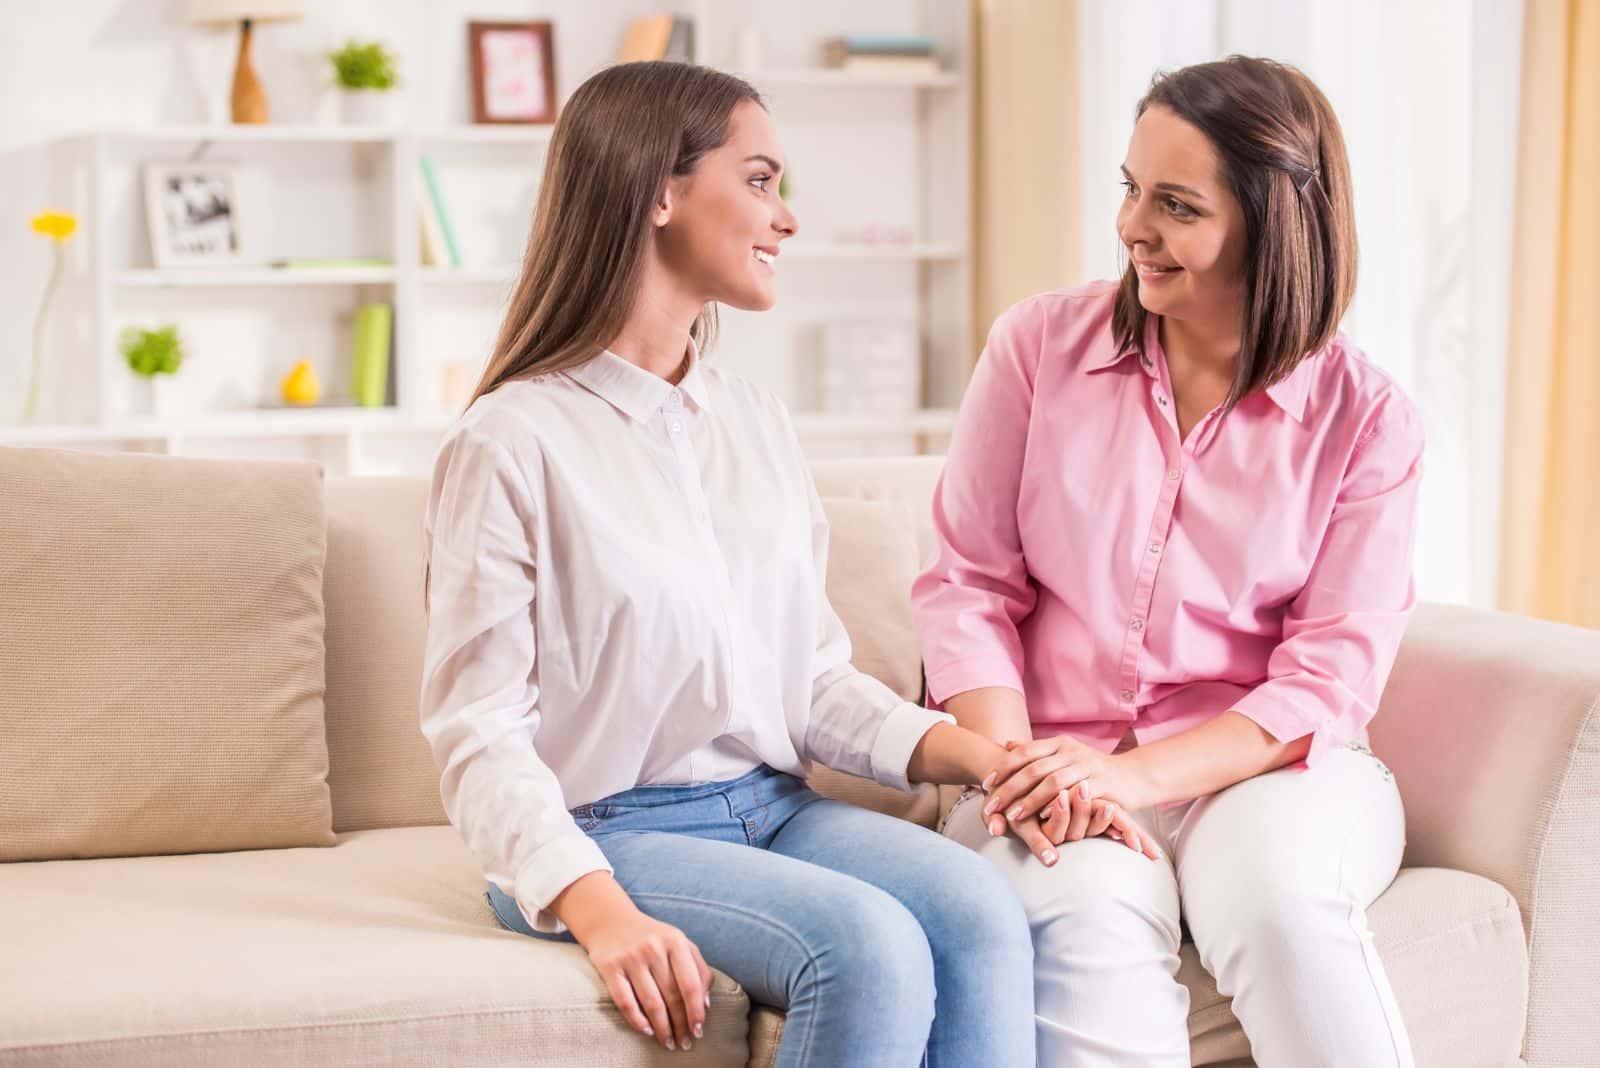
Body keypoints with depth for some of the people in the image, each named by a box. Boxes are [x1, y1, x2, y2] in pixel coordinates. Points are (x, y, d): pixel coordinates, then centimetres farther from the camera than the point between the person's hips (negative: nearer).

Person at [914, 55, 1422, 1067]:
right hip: (1053, 758, 0)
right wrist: (1015, 763, -14)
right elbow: (970, 583, 4)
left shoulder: (1367, 416, -1)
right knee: (1084, 913, -34)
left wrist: (1136, 774, -19)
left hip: (1266, 764, 0)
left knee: (1280, 900, -34)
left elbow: (1332, 675, -5)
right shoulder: (1042, 344, 3)